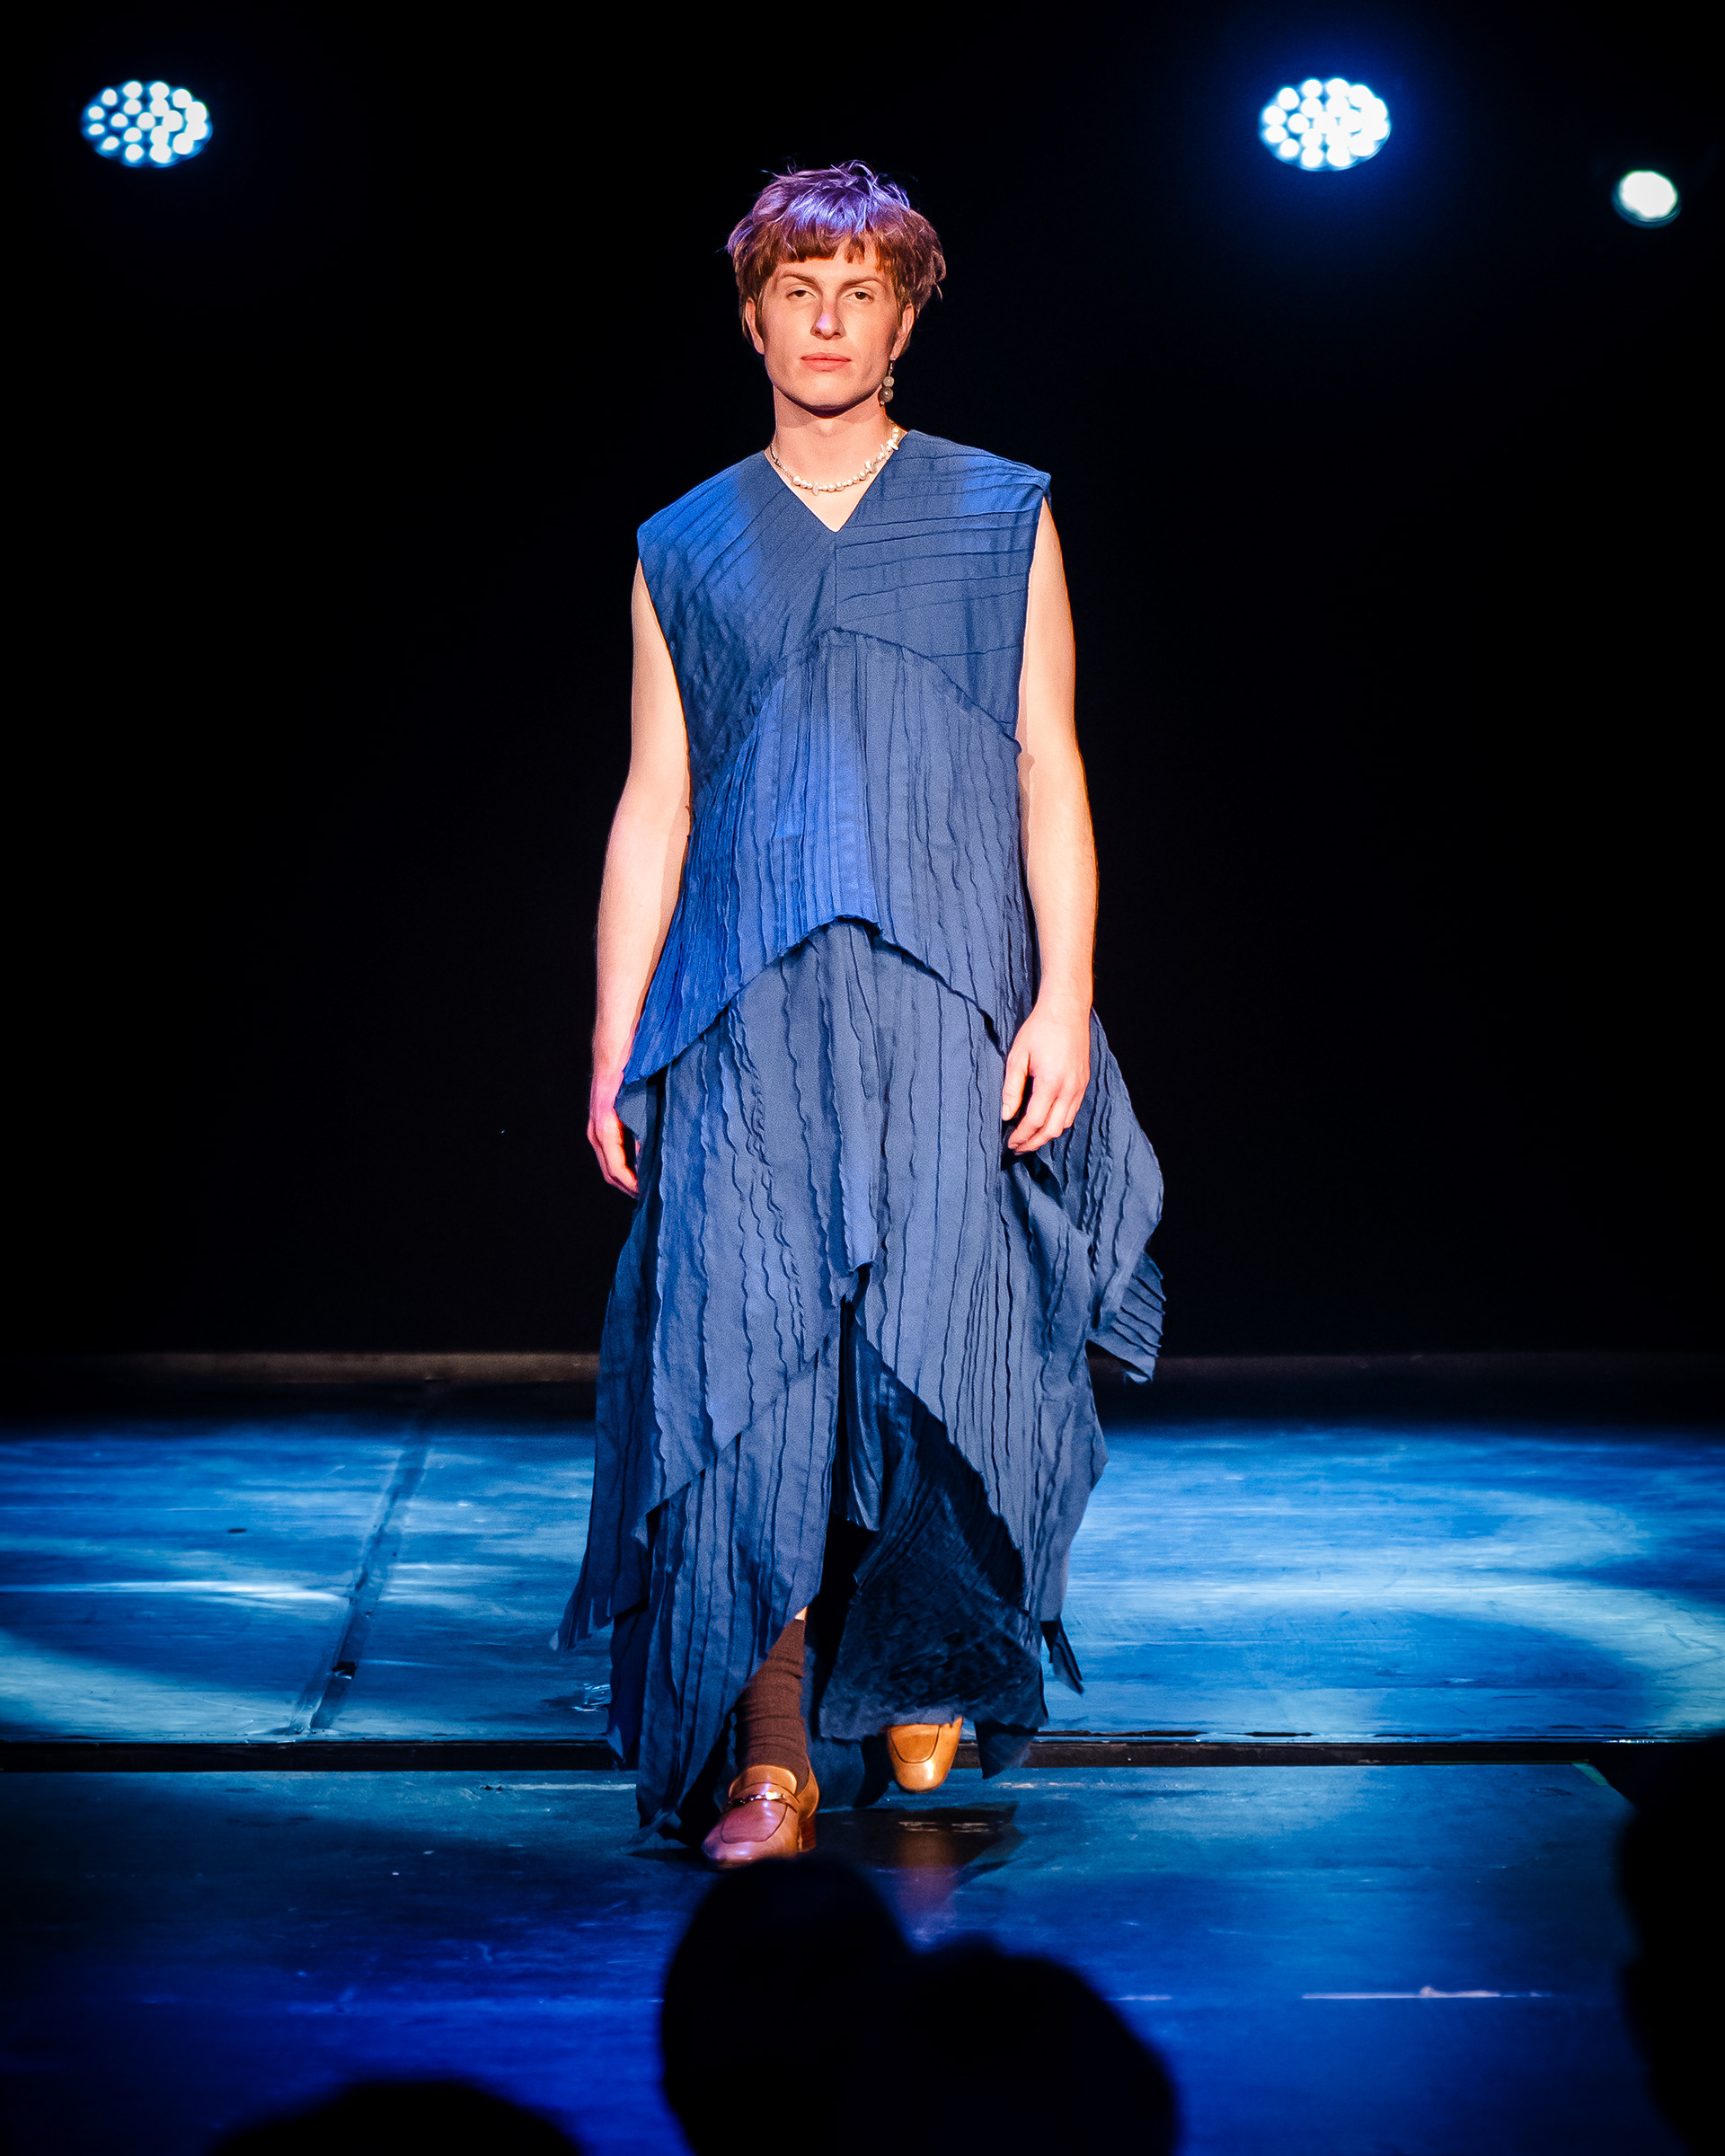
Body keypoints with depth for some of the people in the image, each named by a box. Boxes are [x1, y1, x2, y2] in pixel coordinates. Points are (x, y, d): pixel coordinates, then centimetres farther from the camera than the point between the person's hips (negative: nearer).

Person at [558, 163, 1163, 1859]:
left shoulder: (999, 517, 11)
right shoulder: (685, 551, 14)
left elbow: (1049, 774, 6)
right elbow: (652, 806, 11)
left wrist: (1064, 998, -6)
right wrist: (613, 1047, 4)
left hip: (954, 1003, 0)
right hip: (747, 1016, 1)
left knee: (944, 1340, -3)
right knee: (745, 1355, -8)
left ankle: (926, 1661, 24)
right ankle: (770, 1760, -3)